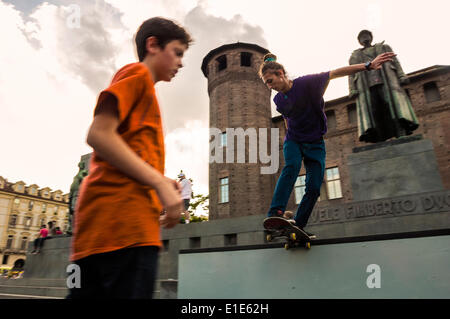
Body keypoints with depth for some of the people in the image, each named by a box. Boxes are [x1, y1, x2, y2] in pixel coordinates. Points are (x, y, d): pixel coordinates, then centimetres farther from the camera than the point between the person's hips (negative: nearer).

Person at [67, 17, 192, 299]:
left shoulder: (145, 90, 29)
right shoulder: (137, 73, 4)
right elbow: (99, 135, -11)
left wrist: (162, 183, 12)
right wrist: (160, 183, -14)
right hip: (122, 215, -9)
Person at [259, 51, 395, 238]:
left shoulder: (306, 83, -13)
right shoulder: (278, 100, 1)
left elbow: (336, 73, -19)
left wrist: (368, 66, -28)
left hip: (315, 144, -1)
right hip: (293, 141, 2)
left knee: (314, 187, -10)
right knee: (291, 166, -30)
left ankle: (297, 226, -1)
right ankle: (275, 213, -42)